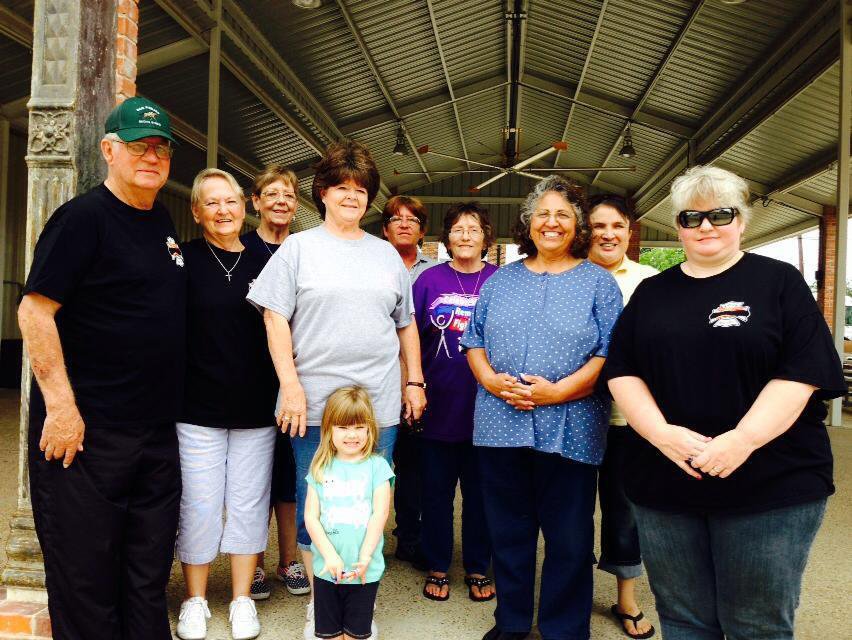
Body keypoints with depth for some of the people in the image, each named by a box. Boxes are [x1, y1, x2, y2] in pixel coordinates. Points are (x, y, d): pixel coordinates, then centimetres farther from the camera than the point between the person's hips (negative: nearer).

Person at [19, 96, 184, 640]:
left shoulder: (162, 222, 13)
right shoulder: (83, 217, -10)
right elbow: (34, 311, -15)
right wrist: (61, 406, -20)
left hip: (157, 431, 7)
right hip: (84, 431, -7)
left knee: (149, 573, 16)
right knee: (85, 574, 6)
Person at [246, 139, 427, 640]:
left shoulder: (387, 254, 14)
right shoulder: (298, 248, 4)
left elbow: (406, 323, 18)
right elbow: (275, 318, -3)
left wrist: (415, 382, 12)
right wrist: (290, 385, -10)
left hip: (379, 406, 3)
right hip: (315, 404, -2)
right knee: (313, 509, 5)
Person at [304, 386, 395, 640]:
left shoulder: (376, 466, -5)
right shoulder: (321, 469, 0)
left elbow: (379, 515, -9)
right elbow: (311, 517, -4)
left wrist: (364, 557, -15)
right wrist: (330, 556, -13)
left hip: (364, 571, -2)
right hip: (327, 568, 2)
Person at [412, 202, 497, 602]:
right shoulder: (429, 280, 2)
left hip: (485, 406, 0)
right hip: (437, 406, 0)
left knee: (480, 491, 11)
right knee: (436, 490, 9)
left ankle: (478, 569, 26)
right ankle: (437, 568, 25)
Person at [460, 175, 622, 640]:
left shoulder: (598, 282, 3)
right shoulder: (501, 280, 13)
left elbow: (610, 353, -5)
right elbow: (474, 340, 12)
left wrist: (559, 390, -17)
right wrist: (490, 379, -8)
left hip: (569, 430, -3)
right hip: (500, 424, 3)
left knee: (569, 539, 6)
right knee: (507, 531, 14)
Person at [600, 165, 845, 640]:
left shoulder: (779, 282, 1)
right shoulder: (652, 293, 11)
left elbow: (804, 371, -8)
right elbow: (621, 371, 5)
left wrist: (743, 440, -20)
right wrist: (661, 432, -12)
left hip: (771, 486, -3)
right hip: (666, 484, 3)